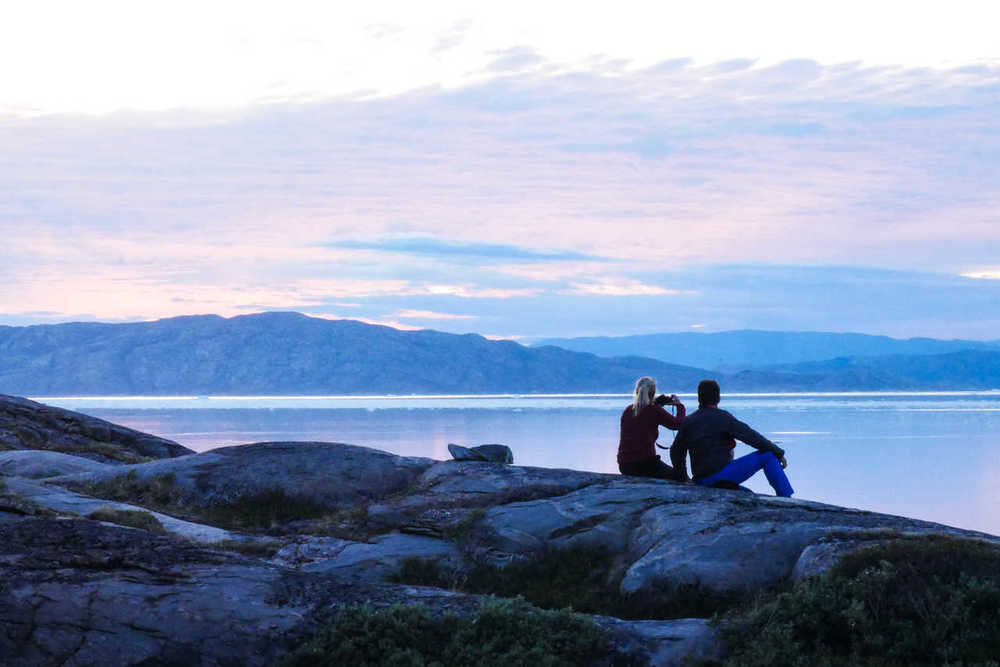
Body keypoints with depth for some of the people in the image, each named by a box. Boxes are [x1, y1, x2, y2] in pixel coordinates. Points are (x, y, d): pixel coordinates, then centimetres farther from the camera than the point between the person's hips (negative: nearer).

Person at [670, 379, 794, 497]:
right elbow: (751, 437, -8)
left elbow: (676, 452, 21)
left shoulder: (688, 421, 12)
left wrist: (684, 478, 33)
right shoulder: (722, 417, -7)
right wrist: (779, 453, 1)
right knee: (768, 456, -1)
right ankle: (786, 502, -4)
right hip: (721, 474, -7)